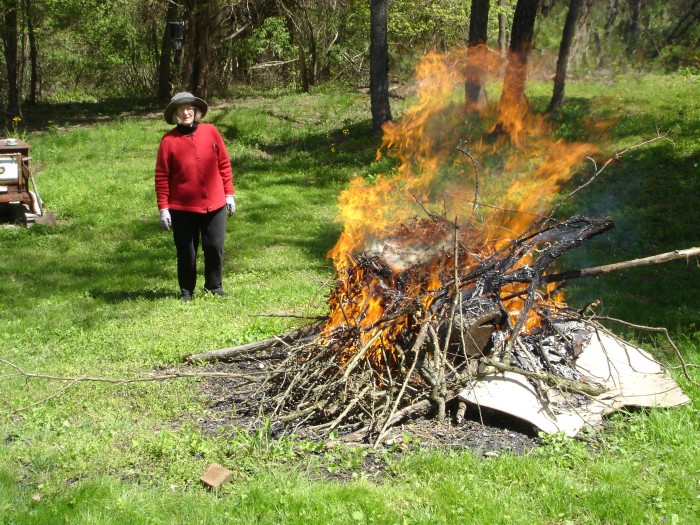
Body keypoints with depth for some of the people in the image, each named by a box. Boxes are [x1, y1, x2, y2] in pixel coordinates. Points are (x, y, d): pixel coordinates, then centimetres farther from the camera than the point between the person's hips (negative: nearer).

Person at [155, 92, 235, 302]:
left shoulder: (211, 132, 2)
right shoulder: (169, 140, -4)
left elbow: (224, 164, 7)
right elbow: (162, 177, -2)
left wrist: (229, 194, 5)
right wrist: (163, 208, -5)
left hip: (215, 205, 2)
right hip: (182, 207, -1)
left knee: (215, 248, 3)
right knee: (186, 252, 6)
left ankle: (214, 287, 22)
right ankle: (186, 291, 22)